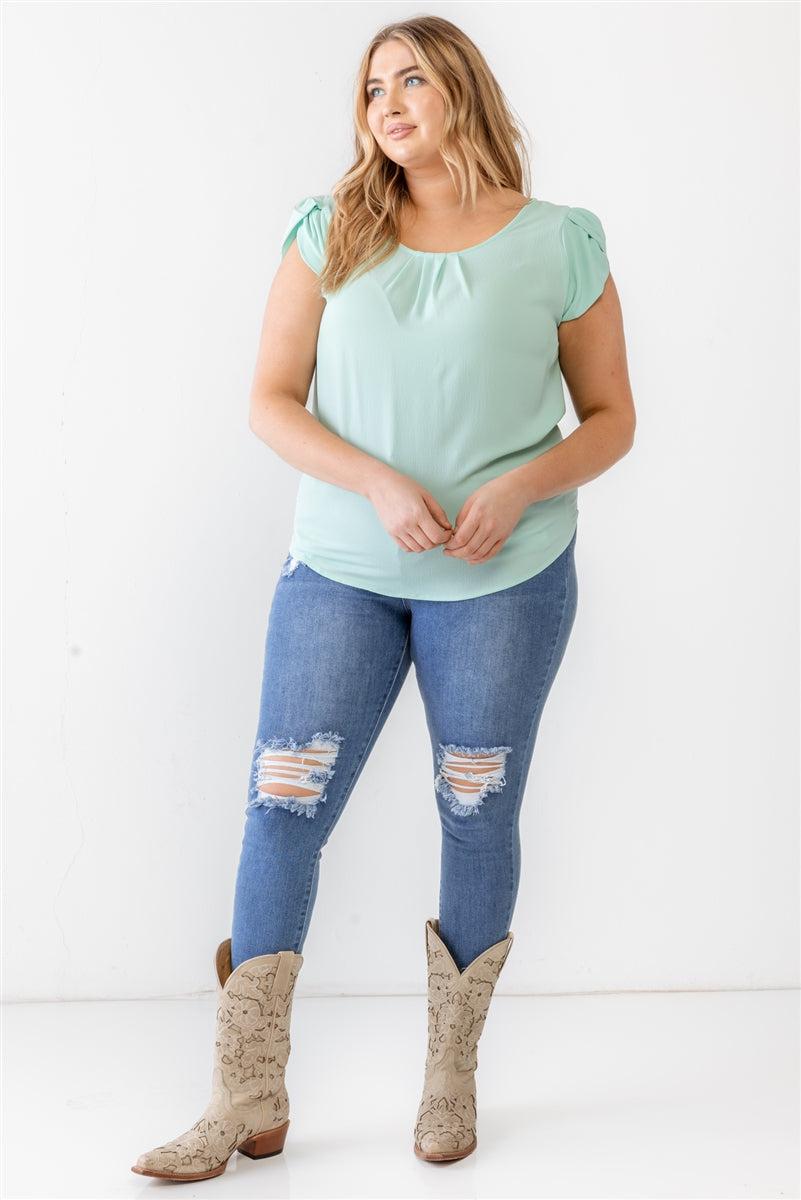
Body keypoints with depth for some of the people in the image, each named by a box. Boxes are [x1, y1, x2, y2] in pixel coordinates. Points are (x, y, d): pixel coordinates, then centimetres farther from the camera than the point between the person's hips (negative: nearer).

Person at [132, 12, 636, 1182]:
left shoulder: (559, 244, -1)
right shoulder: (332, 233, 2)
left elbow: (610, 418, 4)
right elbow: (271, 402, 0)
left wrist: (520, 486, -15)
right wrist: (377, 483, -16)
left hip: (506, 579, -1)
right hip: (341, 568, 1)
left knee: (478, 818, 7)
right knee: (282, 810, -2)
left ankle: (452, 1075, 26)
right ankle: (249, 1099, 10)